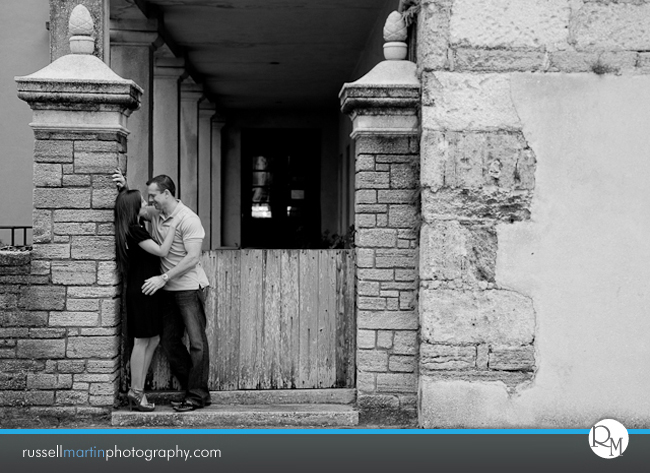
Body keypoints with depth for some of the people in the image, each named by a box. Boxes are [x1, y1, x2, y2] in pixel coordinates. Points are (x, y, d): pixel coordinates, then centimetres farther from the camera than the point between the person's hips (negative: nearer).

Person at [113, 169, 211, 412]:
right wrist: (124, 188, 5)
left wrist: (163, 278, -23)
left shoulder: (188, 219, -15)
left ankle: (197, 396, 0)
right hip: (168, 289, 8)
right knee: (169, 341, 9)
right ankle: (192, 389, 19)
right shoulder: (155, 214, 8)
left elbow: (193, 258, -21)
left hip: (189, 287, -8)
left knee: (197, 341, -6)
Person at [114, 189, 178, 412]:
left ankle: (136, 390, 17)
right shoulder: (133, 231, -17)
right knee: (142, 341, -4)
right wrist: (172, 227, -13)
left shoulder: (137, 227, 11)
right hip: (139, 290, -10)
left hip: (147, 289, 10)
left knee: (153, 340, 11)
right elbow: (162, 250, -20)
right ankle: (136, 393, 3)